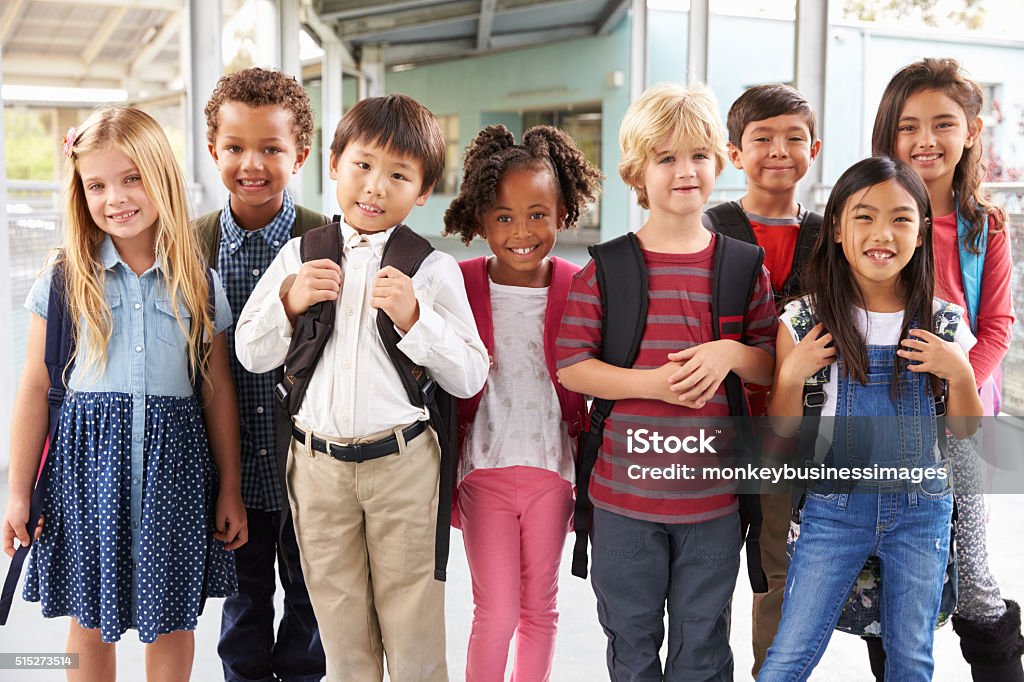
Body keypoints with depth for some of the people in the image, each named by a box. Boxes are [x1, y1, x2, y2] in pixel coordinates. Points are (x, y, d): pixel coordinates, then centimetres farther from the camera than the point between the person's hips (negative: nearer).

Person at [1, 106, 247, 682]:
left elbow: (218, 390, 5)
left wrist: (230, 490, 7)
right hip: (88, 459, 0)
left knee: (172, 621, 11)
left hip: (173, 457, 0)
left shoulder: (199, 282, 0)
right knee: (91, 622, 10)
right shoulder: (65, 280, -1)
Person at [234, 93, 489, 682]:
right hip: (317, 462, 3)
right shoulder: (300, 255, 3)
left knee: (413, 631, 10)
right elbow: (252, 354, 6)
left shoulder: (434, 269, -4)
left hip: (402, 463, -2)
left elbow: (469, 378, -6)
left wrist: (414, 317, -19)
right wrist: (288, 301, -11)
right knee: (342, 631, 17)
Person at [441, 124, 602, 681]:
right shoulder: (458, 286, -6)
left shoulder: (578, 290, -5)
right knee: (496, 613, 2)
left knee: (539, 609, 14)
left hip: (552, 468, 1)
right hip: (483, 470, -1)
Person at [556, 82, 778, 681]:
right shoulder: (606, 269, -5)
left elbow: (776, 365, 6)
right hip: (624, 493, -1)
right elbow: (571, 366, -7)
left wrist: (730, 353, -14)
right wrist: (653, 384, -19)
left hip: (712, 495, 1)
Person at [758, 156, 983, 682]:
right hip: (834, 505, -1)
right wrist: (793, 374, -17)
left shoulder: (942, 323, -2)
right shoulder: (805, 321, -6)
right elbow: (781, 438, -1)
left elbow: (967, 433, 6)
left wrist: (959, 374, -11)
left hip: (922, 508, 2)